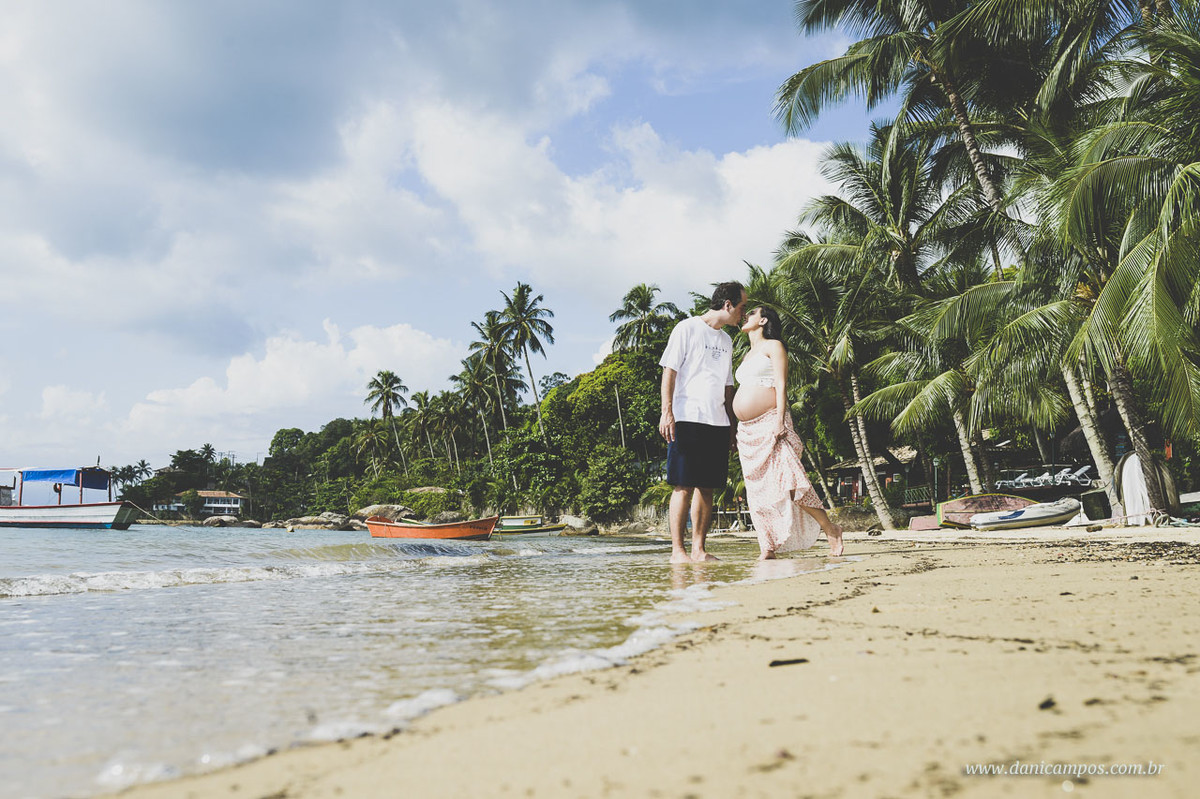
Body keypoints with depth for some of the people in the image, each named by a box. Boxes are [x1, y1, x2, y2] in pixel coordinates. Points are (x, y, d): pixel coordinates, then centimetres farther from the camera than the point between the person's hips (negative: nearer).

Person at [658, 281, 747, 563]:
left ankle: (698, 548, 9)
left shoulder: (726, 340, 22)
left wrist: (732, 423, 20)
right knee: (684, 486, -7)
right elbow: (670, 371, -5)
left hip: (717, 423, 7)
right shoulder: (687, 329, 1)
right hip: (688, 419, -7)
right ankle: (677, 550, -4)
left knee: (707, 487, 4)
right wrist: (667, 412, -14)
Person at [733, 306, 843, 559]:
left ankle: (830, 529, -4)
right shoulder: (748, 355, 25)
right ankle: (767, 548, 1)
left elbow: (781, 385, -8)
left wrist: (779, 420, -20)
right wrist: (738, 429, 18)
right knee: (757, 489, 1)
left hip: (769, 423, -8)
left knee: (787, 481, -17)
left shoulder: (773, 346, 3)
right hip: (747, 431, 8)